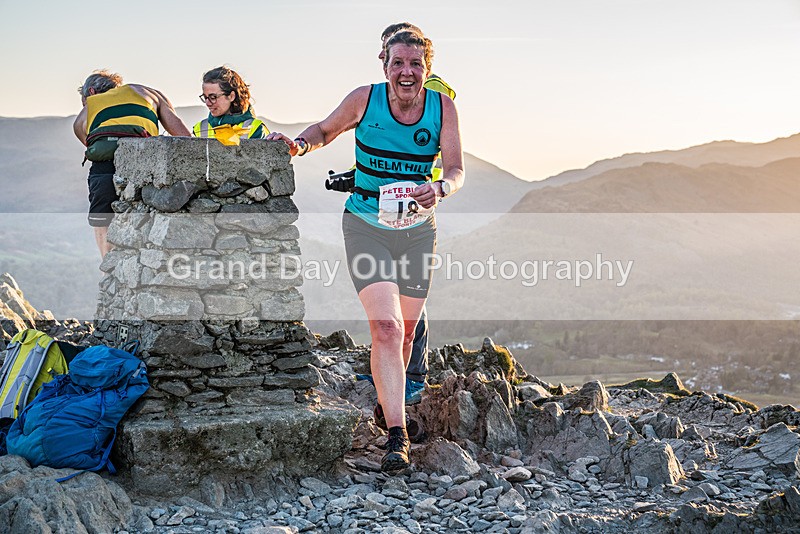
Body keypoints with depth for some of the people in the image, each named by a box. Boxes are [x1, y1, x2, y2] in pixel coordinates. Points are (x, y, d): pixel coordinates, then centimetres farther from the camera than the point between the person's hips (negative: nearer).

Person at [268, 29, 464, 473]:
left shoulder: (442, 107, -5)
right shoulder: (364, 99, -8)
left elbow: (456, 171, -8)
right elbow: (326, 130, 10)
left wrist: (439, 189, -30)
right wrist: (299, 143, -10)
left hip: (417, 230, 3)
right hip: (366, 226, -2)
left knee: (404, 332, 12)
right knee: (385, 327, -17)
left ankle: (388, 401, 39)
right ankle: (397, 436, -17)